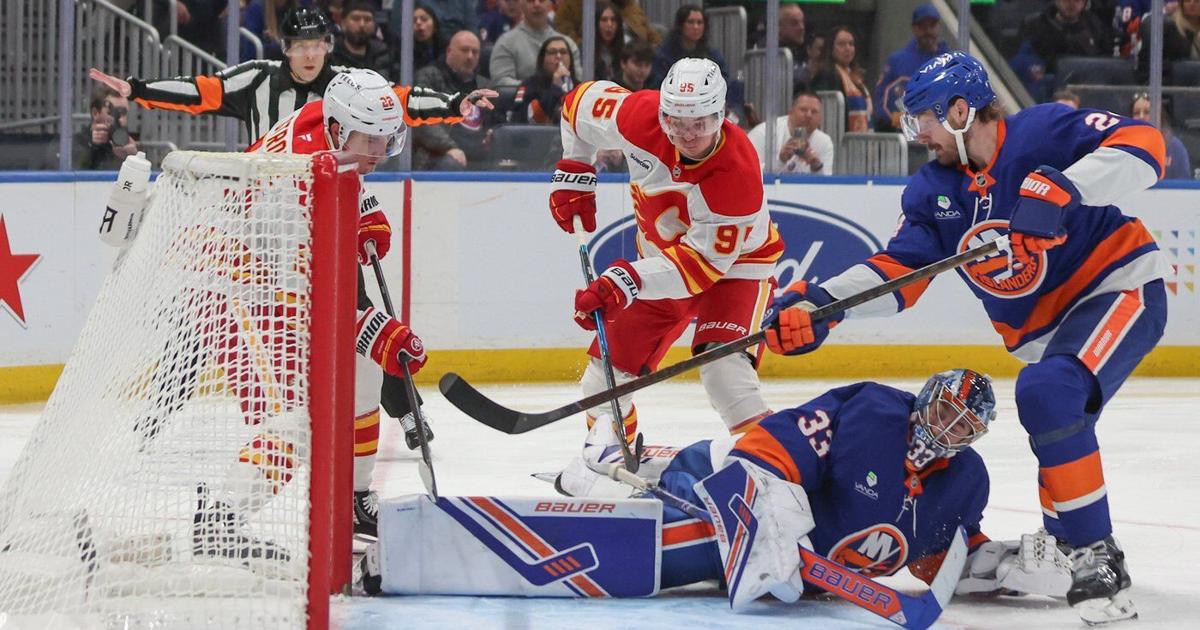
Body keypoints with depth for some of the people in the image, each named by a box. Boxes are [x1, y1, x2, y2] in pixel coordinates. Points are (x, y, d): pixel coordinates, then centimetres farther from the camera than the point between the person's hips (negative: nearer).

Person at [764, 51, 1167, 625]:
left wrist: (1064, 188, -41)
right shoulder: (931, 190, 4)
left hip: (1120, 289, -8)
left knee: (1049, 393, -28)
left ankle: (1097, 560, -25)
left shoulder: (1042, 132, -16)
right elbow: (897, 269, -2)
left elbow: (1144, 147, -27)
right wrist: (820, 303, -19)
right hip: (1040, 331, 8)